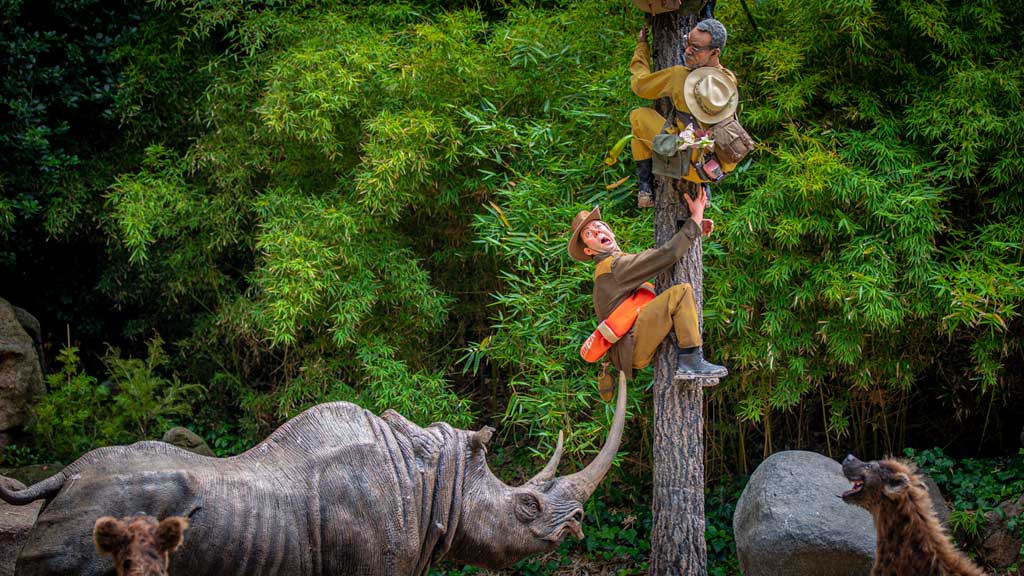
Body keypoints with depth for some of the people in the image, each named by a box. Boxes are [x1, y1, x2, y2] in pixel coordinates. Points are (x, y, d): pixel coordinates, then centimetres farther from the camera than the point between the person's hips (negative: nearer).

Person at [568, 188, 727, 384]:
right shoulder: (615, 265, -10)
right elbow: (667, 254, -18)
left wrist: (696, 228, 11)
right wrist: (695, 219, -10)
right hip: (631, 347, -11)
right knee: (681, 292, -20)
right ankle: (691, 361, -26)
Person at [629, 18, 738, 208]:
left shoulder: (679, 75, -19)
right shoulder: (730, 80, -5)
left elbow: (639, 83, 0)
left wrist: (642, 45, 16)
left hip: (690, 166, -5)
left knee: (638, 116, 9)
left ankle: (646, 189, 10)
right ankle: (702, 190, 34)